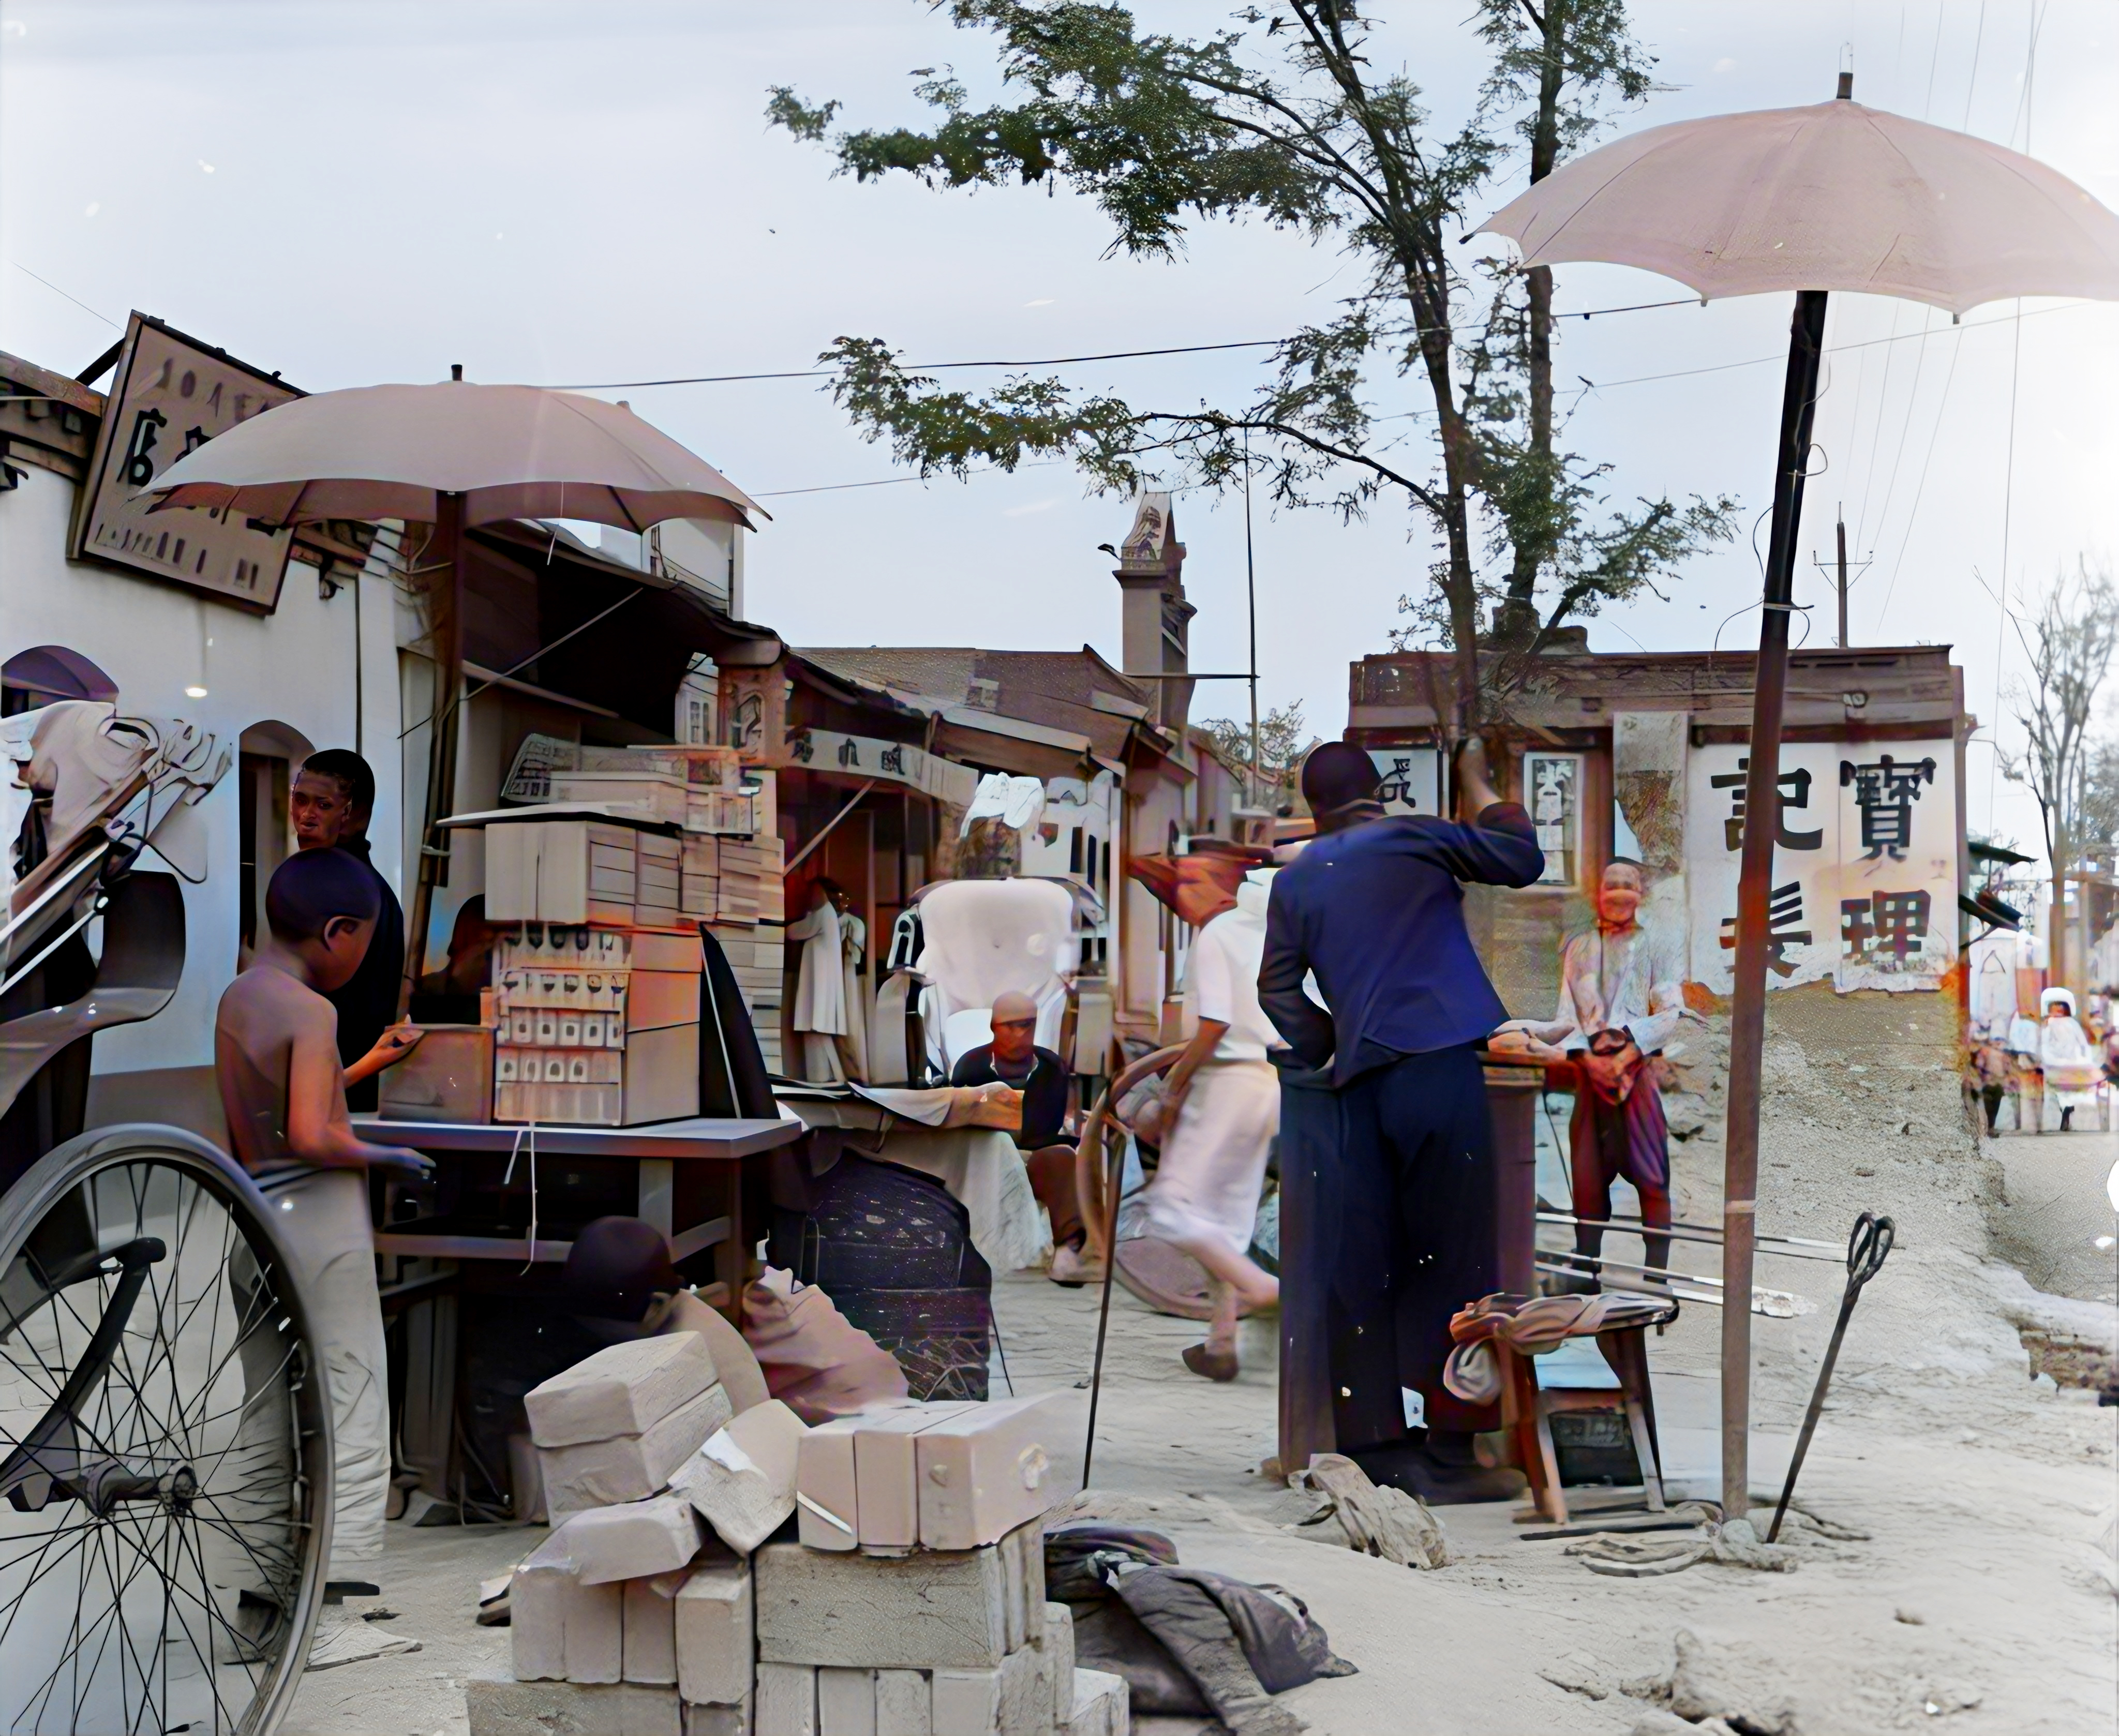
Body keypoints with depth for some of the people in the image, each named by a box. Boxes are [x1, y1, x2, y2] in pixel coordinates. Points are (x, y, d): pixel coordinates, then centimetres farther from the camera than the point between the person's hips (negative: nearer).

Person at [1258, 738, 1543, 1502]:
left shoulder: (1296, 879, 16)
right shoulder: (1413, 840, 5)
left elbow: (1278, 989, 15)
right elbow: (1521, 859, 12)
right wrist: (1477, 783, 23)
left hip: (1360, 1086, 4)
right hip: (1438, 1068, -4)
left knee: (1364, 1268, 6)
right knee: (1454, 1262, -1)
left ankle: (1375, 1443, 9)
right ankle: (1450, 1454, -1)